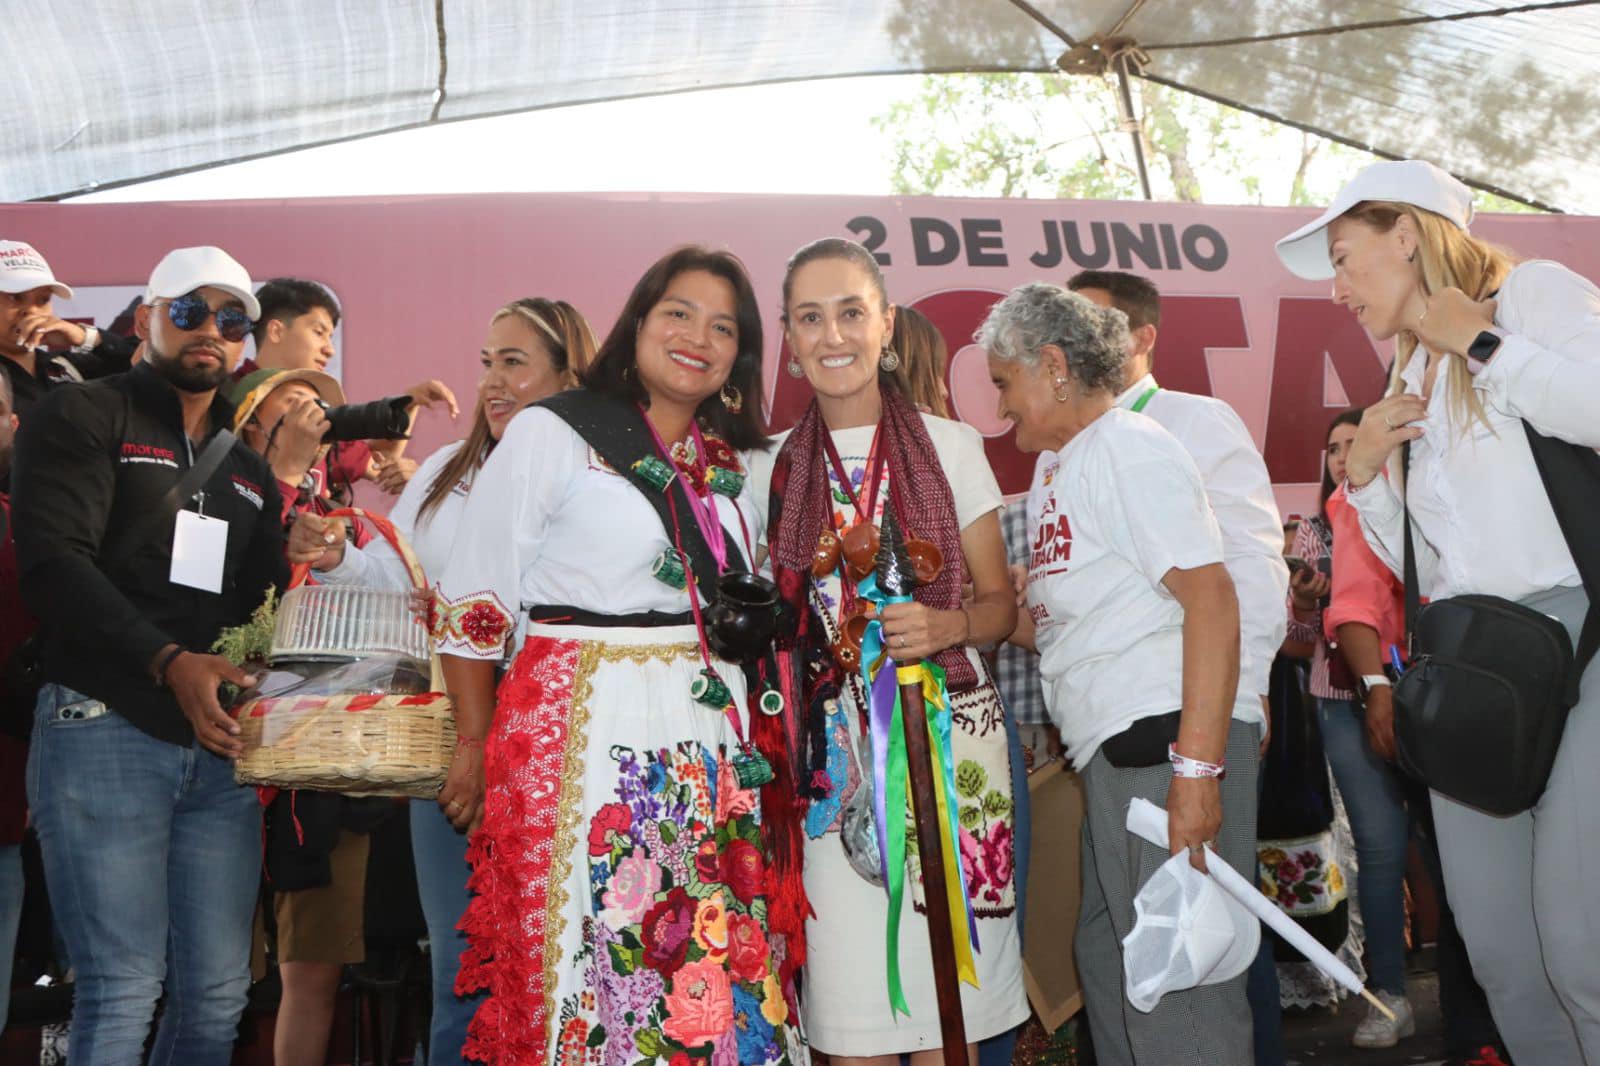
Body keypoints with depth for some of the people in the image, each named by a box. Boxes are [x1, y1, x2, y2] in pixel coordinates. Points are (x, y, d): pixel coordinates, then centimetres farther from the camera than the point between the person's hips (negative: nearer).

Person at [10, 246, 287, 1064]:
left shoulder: (250, 469, 22)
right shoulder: (84, 417, 3)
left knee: (218, 995, 5)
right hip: (106, 730, -5)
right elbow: (54, 560, -12)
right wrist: (169, 663, -23)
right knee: (123, 992, -8)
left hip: (221, 746, 6)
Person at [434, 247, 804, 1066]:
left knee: (723, 979, 6)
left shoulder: (733, 466, 15)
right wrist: (476, 750, -4)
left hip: (715, 744, 5)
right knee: (592, 970, 0)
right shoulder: (550, 433, -2)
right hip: (584, 731, -5)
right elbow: (471, 605, -3)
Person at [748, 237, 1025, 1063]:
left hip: (947, 734, -1)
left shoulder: (951, 447, 4)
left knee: (949, 999, 2)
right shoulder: (769, 469, 7)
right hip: (830, 753, 1)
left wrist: (948, 627, -13)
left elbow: (1000, 603, 6)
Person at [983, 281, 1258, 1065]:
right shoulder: (1053, 469, 17)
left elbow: (1212, 602, -19)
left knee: (1176, 985, -4)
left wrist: (1196, 769, -24)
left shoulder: (1130, 449, -10)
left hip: (1169, 739, -10)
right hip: (1116, 753, 10)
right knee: (1107, 963, 19)